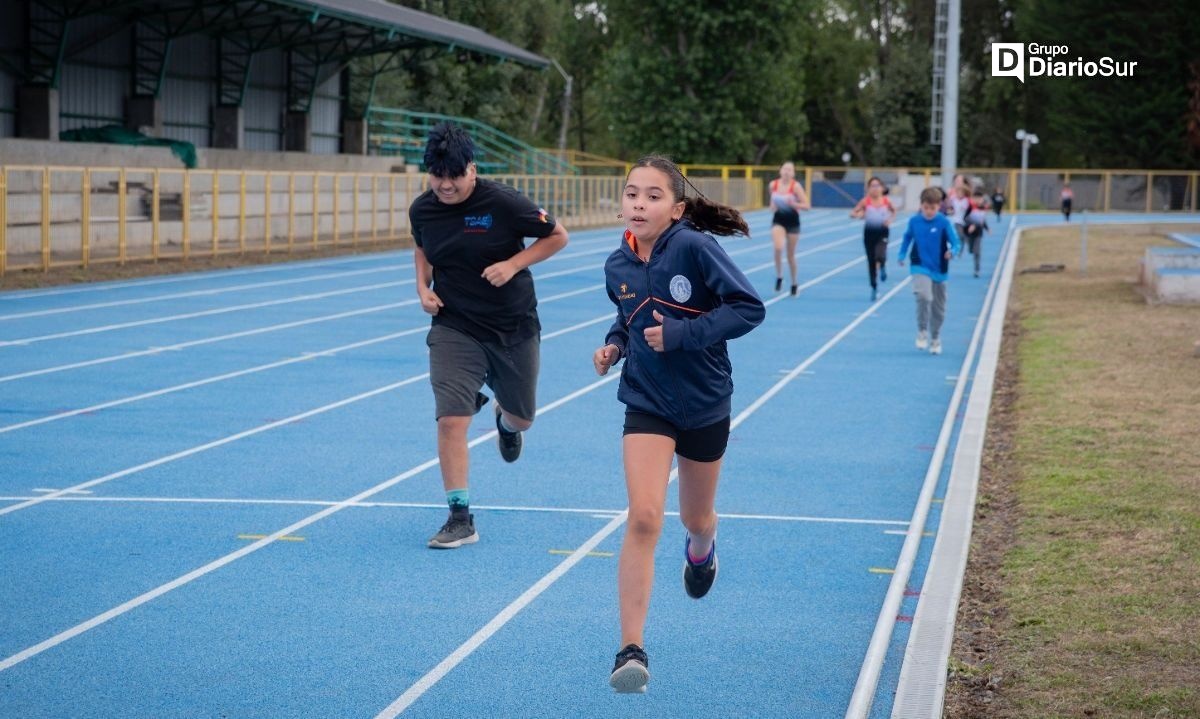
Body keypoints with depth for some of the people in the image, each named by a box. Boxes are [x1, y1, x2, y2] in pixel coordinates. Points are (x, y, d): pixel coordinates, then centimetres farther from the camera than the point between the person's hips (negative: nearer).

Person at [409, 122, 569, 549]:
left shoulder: (502, 202, -17)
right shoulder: (422, 210, -5)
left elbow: (557, 236, -7)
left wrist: (513, 264, -19)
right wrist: (423, 287, 0)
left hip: (514, 327, -1)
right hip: (454, 328, 1)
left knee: (521, 417, 16)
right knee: (450, 419, -14)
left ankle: (504, 421, 56)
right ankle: (460, 518, -5)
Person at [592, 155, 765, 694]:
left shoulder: (694, 248, -19)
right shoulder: (617, 266, -4)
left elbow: (750, 307, -20)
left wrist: (681, 333, -27)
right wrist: (614, 345, -4)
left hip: (704, 403, -1)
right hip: (646, 403, 1)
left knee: (696, 518, 19)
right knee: (643, 518, -16)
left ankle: (701, 548, 60)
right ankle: (631, 650, -15)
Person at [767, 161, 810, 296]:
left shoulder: (796, 186, -13)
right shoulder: (773, 184, -3)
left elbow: (806, 205, -14)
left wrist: (793, 204, -29)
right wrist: (773, 205, -4)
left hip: (792, 221, -2)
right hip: (778, 220, 2)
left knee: (790, 254, 7)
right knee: (778, 248, -23)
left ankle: (794, 284, 25)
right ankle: (779, 277, -3)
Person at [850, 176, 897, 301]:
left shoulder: (886, 201, -5)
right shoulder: (865, 201, -8)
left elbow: (894, 212, 14)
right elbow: (852, 213, -3)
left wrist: (890, 220, -5)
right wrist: (859, 215, -25)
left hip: (882, 232, -1)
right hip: (869, 232, 1)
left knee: (879, 256, -25)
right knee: (871, 261, 5)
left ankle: (883, 267, 13)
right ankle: (873, 288, 19)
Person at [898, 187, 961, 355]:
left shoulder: (944, 223, -11)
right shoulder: (914, 221, -4)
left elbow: (956, 243, -12)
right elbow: (908, 238, 14)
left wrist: (952, 251, -32)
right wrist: (902, 255, 9)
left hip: (939, 270, 0)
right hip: (921, 267, 0)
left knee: (938, 308, 11)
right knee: (924, 296, -26)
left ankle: (935, 339, 32)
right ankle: (922, 331, -7)